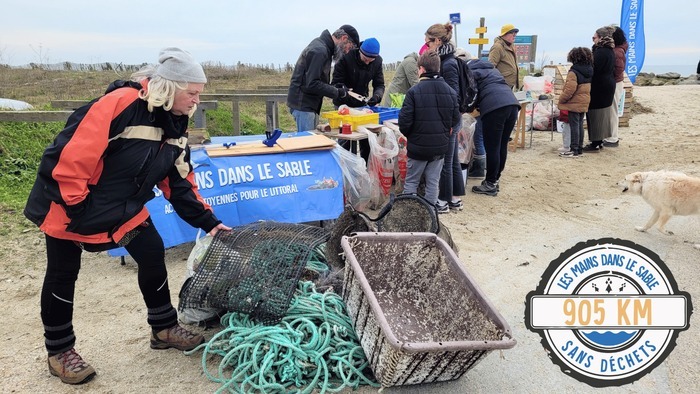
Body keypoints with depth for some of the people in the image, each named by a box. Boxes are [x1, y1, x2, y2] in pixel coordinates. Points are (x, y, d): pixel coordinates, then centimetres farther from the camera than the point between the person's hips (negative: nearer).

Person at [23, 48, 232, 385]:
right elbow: (72, 154, -30)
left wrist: (207, 221, -2)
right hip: (69, 207, -7)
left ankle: (164, 329, 23)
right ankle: (59, 352, 25)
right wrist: (75, 207, -21)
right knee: (62, 276, 7)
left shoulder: (175, 123, -2)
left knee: (153, 257, 4)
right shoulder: (121, 104, -29)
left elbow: (180, 181, 4)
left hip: (124, 208, 7)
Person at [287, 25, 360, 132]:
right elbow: (312, 84, -24)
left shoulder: (323, 45, 14)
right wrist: (337, 92, -16)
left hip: (309, 104, 10)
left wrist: (335, 88, 7)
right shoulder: (319, 51, -19)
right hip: (303, 104, -10)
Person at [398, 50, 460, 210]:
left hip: (418, 145, -3)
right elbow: (455, 118, 4)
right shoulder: (450, 91, 0)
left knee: (411, 181, 10)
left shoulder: (414, 91, -13)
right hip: (441, 146, 3)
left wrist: (407, 134, 6)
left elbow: (405, 120, -13)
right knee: (433, 182, 12)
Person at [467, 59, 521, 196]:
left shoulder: (471, 72, 14)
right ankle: (495, 180, 20)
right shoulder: (492, 69, 35)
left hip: (495, 107, -7)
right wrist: (479, 107, 39)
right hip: (512, 104, 7)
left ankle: (490, 185, 3)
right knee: (502, 146, 12)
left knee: (492, 147, -2)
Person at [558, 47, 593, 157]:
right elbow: (587, 88, 15)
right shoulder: (589, 71, 8)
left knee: (574, 125, -5)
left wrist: (562, 99, -9)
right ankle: (579, 148, 21)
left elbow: (570, 89, -22)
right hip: (584, 103, 8)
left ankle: (574, 149, -3)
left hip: (574, 103, -8)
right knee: (580, 125, 14)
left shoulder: (574, 72, -18)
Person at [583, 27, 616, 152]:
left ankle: (595, 144, 0)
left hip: (599, 88, -10)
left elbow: (594, 70, -23)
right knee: (603, 115, 15)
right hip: (609, 84, 10)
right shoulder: (610, 51, 12)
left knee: (595, 115, -4)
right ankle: (599, 141, 23)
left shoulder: (600, 52, -18)